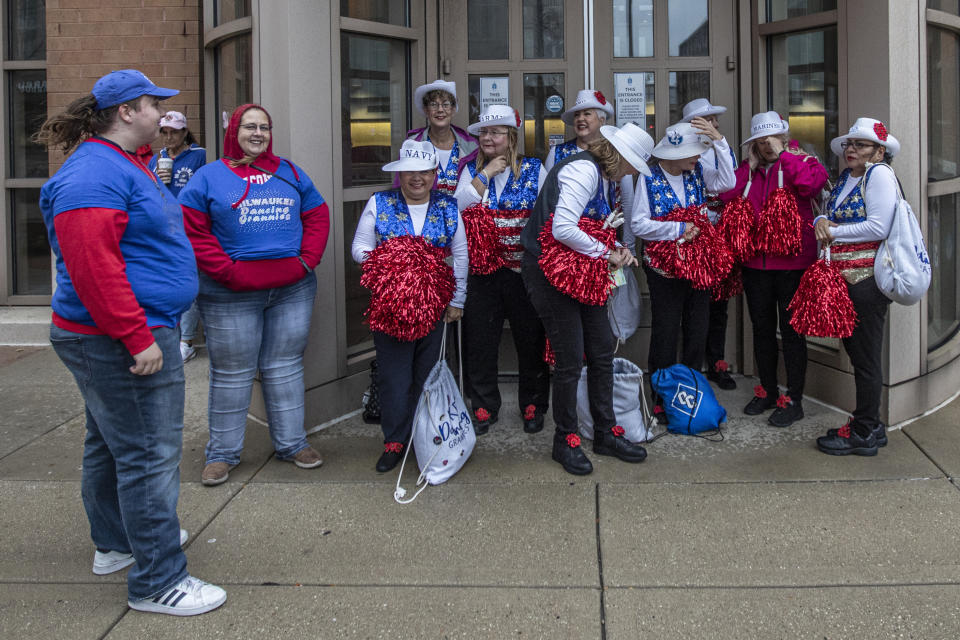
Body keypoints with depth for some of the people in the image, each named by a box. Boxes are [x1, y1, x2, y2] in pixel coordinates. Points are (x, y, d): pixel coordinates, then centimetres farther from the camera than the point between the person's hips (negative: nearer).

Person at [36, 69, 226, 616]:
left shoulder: (123, 164, 17)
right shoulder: (93, 176, -19)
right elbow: (93, 267, -27)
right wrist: (137, 338, -27)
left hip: (130, 333, 11)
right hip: (120, 343, -11)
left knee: (112, 443, 22)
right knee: (150, 455, -7)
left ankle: (116, 541, 38)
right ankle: (157, 581, 2)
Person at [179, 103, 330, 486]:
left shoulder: (290, 173, 12)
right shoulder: (209, 177, 1)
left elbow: (317, 217, 13)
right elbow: (190, 229, -6)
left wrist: (307, 260, -1)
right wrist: (226, 271, -14)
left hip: (292, 289, 3)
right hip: (231, 295, -3)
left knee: (285, 367, 11)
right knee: (231, 373, 5)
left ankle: (292, 443, 23)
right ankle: (223, 453, 17)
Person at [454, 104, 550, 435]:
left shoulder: (534, 170, 2)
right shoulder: (472, 171, 9)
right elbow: (459, 207, -8)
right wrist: (486, 173, -10)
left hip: (525, 269, -2)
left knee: (531, 339, 6)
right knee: (480, 341, 6)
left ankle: (533, 405, 22)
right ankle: (484, 408, 21)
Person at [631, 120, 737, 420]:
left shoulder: (698, 171, 2)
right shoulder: (650, 178, -10)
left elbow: (727, 182, -15)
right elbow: (639, 225, -13)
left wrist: (718, 140, -19)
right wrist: (678, 229, -18)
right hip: (664, 269, -4)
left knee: (697, 333, 12)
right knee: (665, 336, 5)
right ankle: (662, 400, 17)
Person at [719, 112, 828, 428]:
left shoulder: (800, 162, -3)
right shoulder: (749, 170, 11)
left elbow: (812, 182, -25)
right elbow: (727, 195, -2)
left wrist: (782, 154, -17)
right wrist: (751, 164, -3)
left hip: (792, 262, -5)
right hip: (755, 262, 5)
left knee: (791, 329, 1)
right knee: (762, 327, 16)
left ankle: (793, 400, 11)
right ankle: (767, 390, 31)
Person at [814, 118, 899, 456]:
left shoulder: (879, 175, -10)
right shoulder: (844, 177, 15)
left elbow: (879, 227, -18)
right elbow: (830, 214, 21)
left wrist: (834, 232, -11)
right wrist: (821, 221, -1)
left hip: (868, 279, -9)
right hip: (843, 278, 9)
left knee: (866, 358, -1)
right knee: (855, 351, 15)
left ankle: (864, 434, 7)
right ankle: (869, 425, 26)